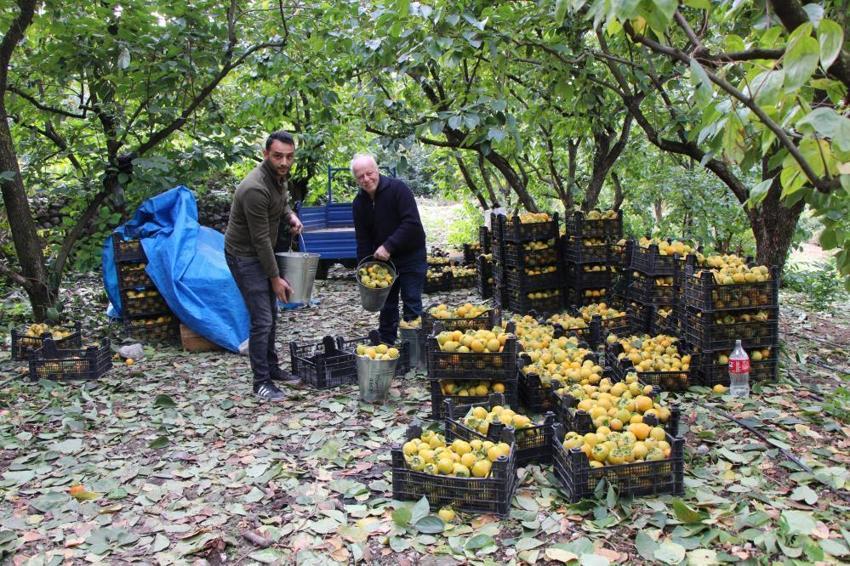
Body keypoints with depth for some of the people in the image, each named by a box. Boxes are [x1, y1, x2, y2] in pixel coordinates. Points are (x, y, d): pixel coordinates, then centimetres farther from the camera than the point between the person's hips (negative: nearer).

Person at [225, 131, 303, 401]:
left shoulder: (279, 176, -3)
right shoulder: (255, 188, -30)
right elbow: (260, 239, -25)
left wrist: (291, 216, -4)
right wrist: (275, 277, -18)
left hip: (261, 253, 9)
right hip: (244, 255, -9)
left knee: (271, 315, 17)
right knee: (262, 320, -9)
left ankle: (271, 367, 31)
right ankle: (261, 381, 2)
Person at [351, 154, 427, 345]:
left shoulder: (397, 188, -16)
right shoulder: (359, 203, 2)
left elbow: (412, 223, -24)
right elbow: (363, 240, 5)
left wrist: (388, 246, -27)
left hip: (410, 256, -6)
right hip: (382, 260, 6)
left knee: (412, 305, -4)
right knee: (387, 306, 13)